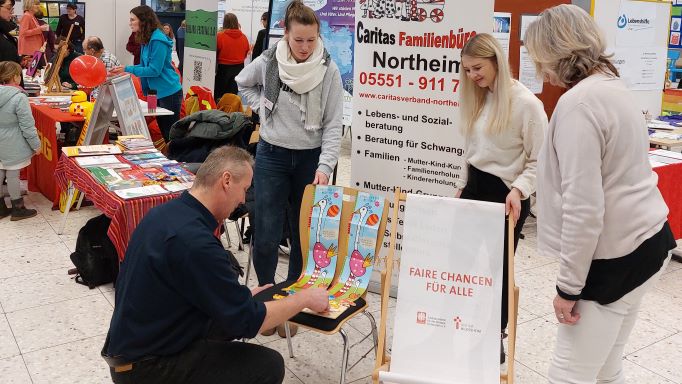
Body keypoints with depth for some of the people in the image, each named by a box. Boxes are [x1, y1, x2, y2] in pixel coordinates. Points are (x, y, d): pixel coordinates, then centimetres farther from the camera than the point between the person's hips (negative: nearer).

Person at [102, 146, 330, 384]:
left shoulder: (167, 212, 0)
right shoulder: (194, 240, -29)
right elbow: (248, 321, -22)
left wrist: (242, 296, 13)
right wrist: (305, 298, -8)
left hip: (135, 342, 10)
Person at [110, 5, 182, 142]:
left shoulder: (157, 40, -18)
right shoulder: (146, 40, 10)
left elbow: (154, 70, -20)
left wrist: (127, 69, -17)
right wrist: (123, 70, 6)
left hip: (168, 93, -9)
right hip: (157, 92, 9)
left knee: (170, 134, -2)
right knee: (163, 132, 15)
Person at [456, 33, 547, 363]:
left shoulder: (526, 103, -15)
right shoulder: (478, 99, 8)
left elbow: (540, 160, -14)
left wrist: (519, 189, -26)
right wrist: (462, 186, 17)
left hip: (506, 195, -6)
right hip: (475, 188, 7)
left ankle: (495, 335, 25)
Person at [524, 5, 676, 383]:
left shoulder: (578, 102, -20)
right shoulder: (613, 87, 11)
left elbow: (583, 208, -23)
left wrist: (568, 285, -16)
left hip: (617, 255, -10)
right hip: (644, 238, 10)